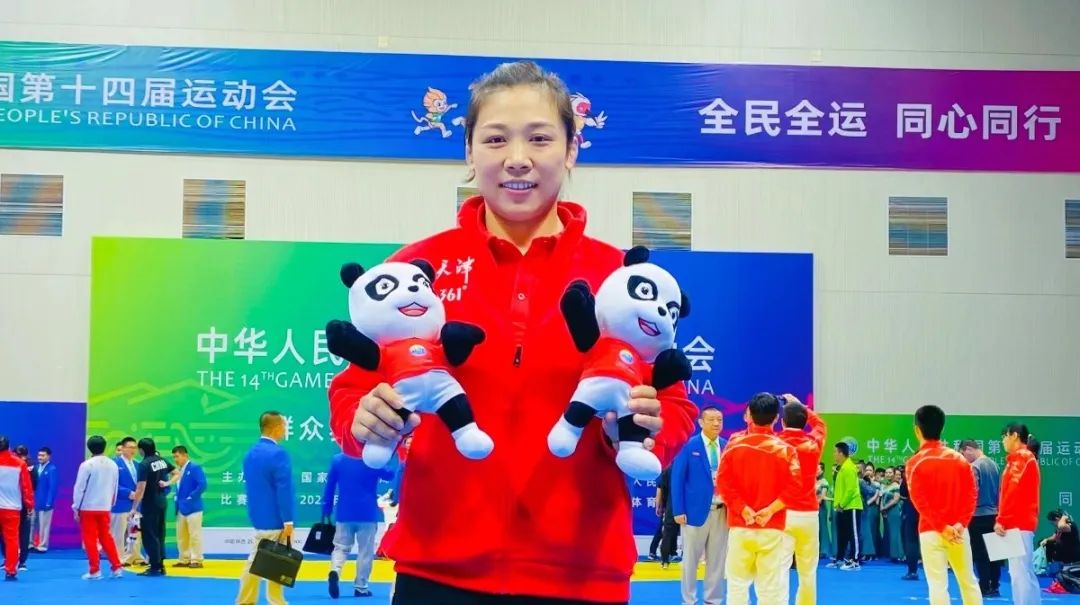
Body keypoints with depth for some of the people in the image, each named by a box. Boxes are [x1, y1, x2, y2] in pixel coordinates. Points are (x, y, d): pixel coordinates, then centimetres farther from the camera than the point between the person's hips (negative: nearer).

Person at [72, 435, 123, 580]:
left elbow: (79, 487, -11)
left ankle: (94, 571, 0)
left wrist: (76, 508, -3)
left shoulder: (87, 464, -13)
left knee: (90, 539, 2)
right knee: (106, 537, 14)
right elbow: (115, 488, 12)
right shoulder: (112, 465, 4)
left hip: (88, 508, -5)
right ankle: (117, 567, 10)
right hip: (105, 508, 5)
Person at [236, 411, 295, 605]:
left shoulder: (250, 453, 9)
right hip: (275, 519, -8)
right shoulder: (278, 453, -18)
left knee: (255, 561, 13)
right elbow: (284, 490, -20)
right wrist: (288, 521, -17)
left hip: (258, 517, 8)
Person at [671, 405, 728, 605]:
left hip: (721, 511, 3)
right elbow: (677, 478, -5)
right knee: (690, 560, 6)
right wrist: (678, 510, -9)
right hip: (696, 510, -3)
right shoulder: (689, 447, -5)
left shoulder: (728, 447, 4)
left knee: (717, 561, 8)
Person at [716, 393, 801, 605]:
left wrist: (742, 509, -8)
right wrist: (770, 510, -12)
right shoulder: (785, 449, -5)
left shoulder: (734, 444, -1)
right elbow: (794, 487, -12)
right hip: (773, 528, -2)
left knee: (737, 586, 12)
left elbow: (723, 482, -6)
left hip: (740, 527, 2)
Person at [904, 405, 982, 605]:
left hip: (931, 531, -4)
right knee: (969, 582, 13)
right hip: (959, 531, 4)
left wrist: (941, 527, -13)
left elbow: (919, 501, -13)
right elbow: (971, 494, 1)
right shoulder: (959, 459, 7)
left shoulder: (915, 463, -6)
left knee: (938, 585, -3)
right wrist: (961, 524, -6)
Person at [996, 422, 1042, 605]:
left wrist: (1001, 520, -16)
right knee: (1022, 572, 10)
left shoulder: (1021, 458, -11)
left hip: (1018, 523, -10)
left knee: (1020, 572, -11)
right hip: (1020, 522, 10)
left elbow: (1013, 492, -18)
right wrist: (1004, 520, 11)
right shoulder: (1024, 458, 18)